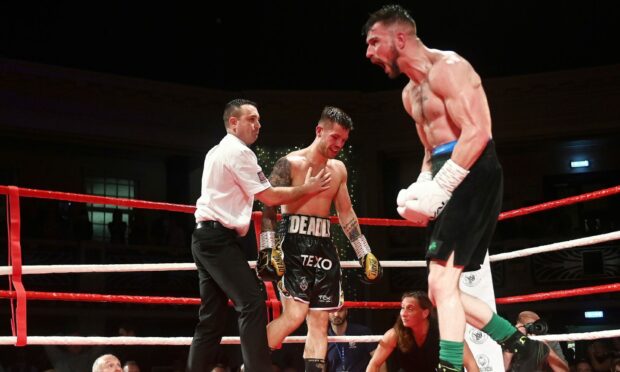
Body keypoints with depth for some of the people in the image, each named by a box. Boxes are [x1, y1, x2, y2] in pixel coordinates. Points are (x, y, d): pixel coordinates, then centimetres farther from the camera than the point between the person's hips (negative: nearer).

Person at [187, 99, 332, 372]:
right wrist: (306, 188, 0)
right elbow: (270, 197, -10)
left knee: (212, 316, 9)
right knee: (252, 303, -15)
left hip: (205, 237, 10)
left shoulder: (217, 151, 22)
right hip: (219, 237, -10)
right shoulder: (239, 152, -9)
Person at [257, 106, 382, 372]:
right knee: (295, 315, -17)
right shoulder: (290, 163, -6)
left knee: (319, 321, 3)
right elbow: (268, 207, -9)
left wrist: (364, 253, 16)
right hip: (294, 243, -7)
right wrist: (268, 249, -19)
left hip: (324, 245, 7)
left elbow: (346, 214, 20)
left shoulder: (338, 169, 14)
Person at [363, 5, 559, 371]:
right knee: (442, 289, 10)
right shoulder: (410, 93, 20)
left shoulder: (448, 67, -10)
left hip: (472, 175, -10)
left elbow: (477, 133, -20)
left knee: (442, 282, -18)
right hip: (448, 179, 10)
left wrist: (436, 190, -22)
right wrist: (419, 189, 5)